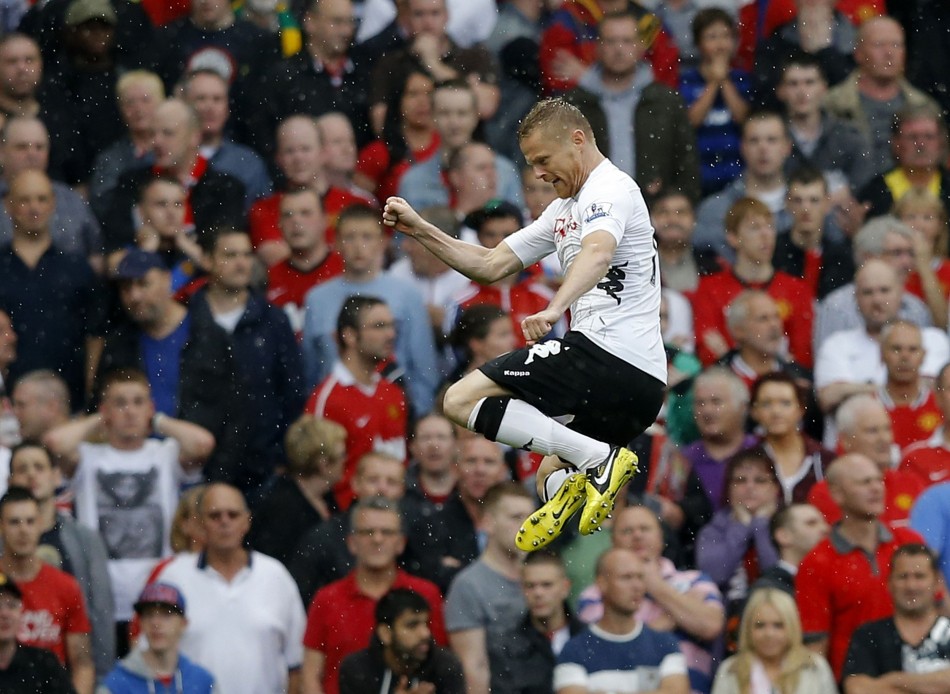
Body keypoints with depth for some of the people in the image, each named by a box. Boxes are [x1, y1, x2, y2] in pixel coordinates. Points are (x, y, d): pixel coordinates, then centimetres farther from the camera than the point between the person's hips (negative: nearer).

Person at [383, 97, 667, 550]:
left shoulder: (609, 188, -6)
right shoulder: (564, 209, 25)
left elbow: (598, 253, -29)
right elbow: (493, 265, 28)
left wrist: (554, 309, -47)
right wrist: (419, 230, 19)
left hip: (608, 348, -11)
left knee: (462, 400, -12)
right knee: (552, 484, 22)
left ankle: (600, 458, -21)